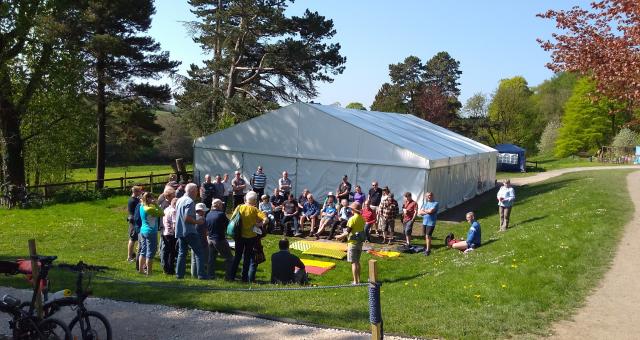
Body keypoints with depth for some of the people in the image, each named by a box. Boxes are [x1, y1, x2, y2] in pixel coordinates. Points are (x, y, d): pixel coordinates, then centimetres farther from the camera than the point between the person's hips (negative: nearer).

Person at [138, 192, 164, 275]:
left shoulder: (142, 207, 6)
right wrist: (155, 204, -15)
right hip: (151, 232, -9)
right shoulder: (150, 209, -20)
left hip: (143, 230, 9)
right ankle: (148, 272, 1)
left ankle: (141, 269, 24)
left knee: (143, 251, 17)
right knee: (150, 253, -2)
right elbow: (162, 214, -17)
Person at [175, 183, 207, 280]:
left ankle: (179, 274, 13)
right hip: (189, 231, -9)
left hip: (179, 231, 9)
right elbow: (187, 218, -22)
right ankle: (201, 275, -6)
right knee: (199, 253, -3)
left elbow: (176, 214, 21)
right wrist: (198, 222, -10)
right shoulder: (190, 201, -15)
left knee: (182, 253, 14)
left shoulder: (179, 200, 13)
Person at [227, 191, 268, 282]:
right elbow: (266, 219, -22)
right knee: (248, 257, 11)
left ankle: (231, 276, 15)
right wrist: (259, 224, -7)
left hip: (240, 236, 2)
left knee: (237, 256, 15)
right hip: (251, 236, -2)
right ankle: (245, 277, 14)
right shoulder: (254, 210, -11)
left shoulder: (239, 208, -4)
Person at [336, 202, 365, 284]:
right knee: (357, 261, 18)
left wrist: (340, 236, -1)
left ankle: (355, 282, 2)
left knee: (354, 262, -1)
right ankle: (358, 280, 24)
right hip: (360, 242, 8)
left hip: (353, 243, -8)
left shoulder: (352, 219, -19)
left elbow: (347, 232, -20)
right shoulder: (362, 218, 4)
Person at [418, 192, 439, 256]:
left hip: (431, 223, -6)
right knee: (425, 236, 12)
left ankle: (428, 250, -3)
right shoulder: (425, 204, 14)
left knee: (428, 236, -10)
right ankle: (426, 247, 24)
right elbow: (419, 212, 5)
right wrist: (427, 212, -9)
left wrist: (424, 210, 0)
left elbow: (431, 211, -19)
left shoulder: (436, 203, -5)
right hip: (424, 222, 6)